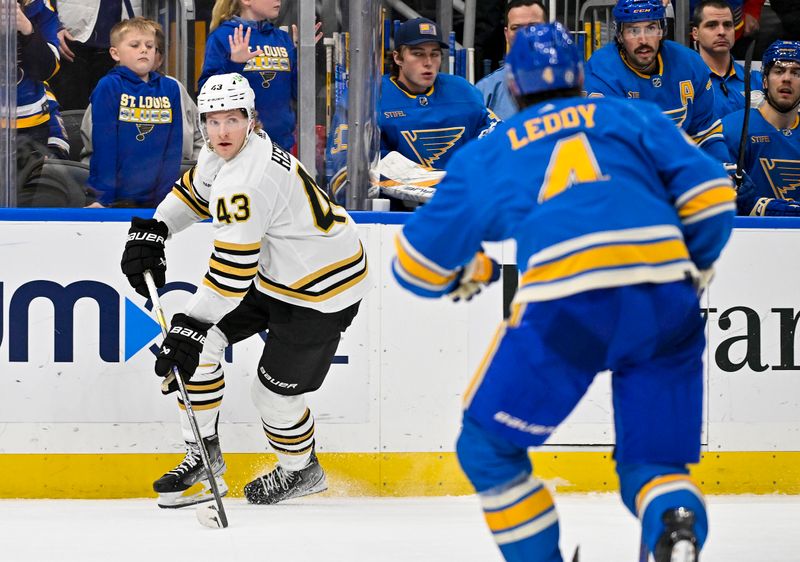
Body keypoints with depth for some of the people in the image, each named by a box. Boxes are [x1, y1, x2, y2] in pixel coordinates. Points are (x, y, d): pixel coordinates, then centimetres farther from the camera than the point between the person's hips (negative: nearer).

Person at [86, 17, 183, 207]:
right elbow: (104, 146, -8)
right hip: (118, 199, -4)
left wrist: (166, 193, -2)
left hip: (157, 198, 4)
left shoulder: (170, 88, 7)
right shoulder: (108, 87, -4)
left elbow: (174, 147, 6)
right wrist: (103, 197, -12)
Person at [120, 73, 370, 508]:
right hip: (274, 270, 10)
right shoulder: (223, 153, -3)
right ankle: (204, 452, 13)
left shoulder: (246, 182, -33)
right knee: (199, 342, 1)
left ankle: (301, 471, 28)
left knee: (275, 391, -1)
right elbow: (194, 191, 18)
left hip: (322, 287, -10)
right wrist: (149, 232, 6)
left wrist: (190, 327, -32)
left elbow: (231, 271, -34)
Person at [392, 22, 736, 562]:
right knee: (653, 464, 15)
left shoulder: (486, 155, 24)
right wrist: (693, 268, 30)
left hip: (566, 306, -2)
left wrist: (467, 276, 52)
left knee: (487, 449, 17)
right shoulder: (636, 118, 24)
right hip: (666, 305, 2)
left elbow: (418, 266, 31)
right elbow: (711, 195, 13)